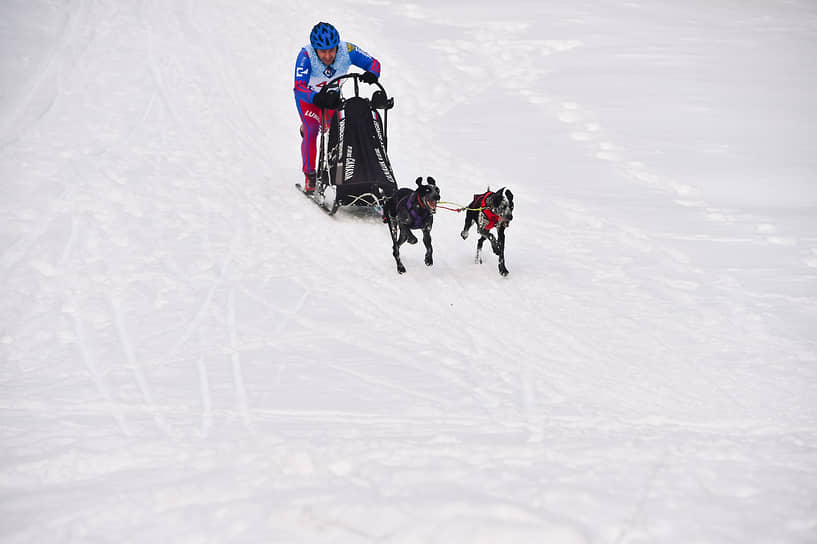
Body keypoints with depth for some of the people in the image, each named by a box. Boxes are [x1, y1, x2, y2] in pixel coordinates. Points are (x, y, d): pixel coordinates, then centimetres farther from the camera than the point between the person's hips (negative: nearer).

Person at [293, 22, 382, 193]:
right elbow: (299, 88, -45)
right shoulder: (306, 56, -38)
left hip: (332, 94, 3)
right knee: (312, 131, -18)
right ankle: (309, 176, -5)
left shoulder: (346, 50, -30)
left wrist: (371, 74, -44)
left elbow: (373, 63, -21)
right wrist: (318, 99, -63)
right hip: (307, 96, -3)